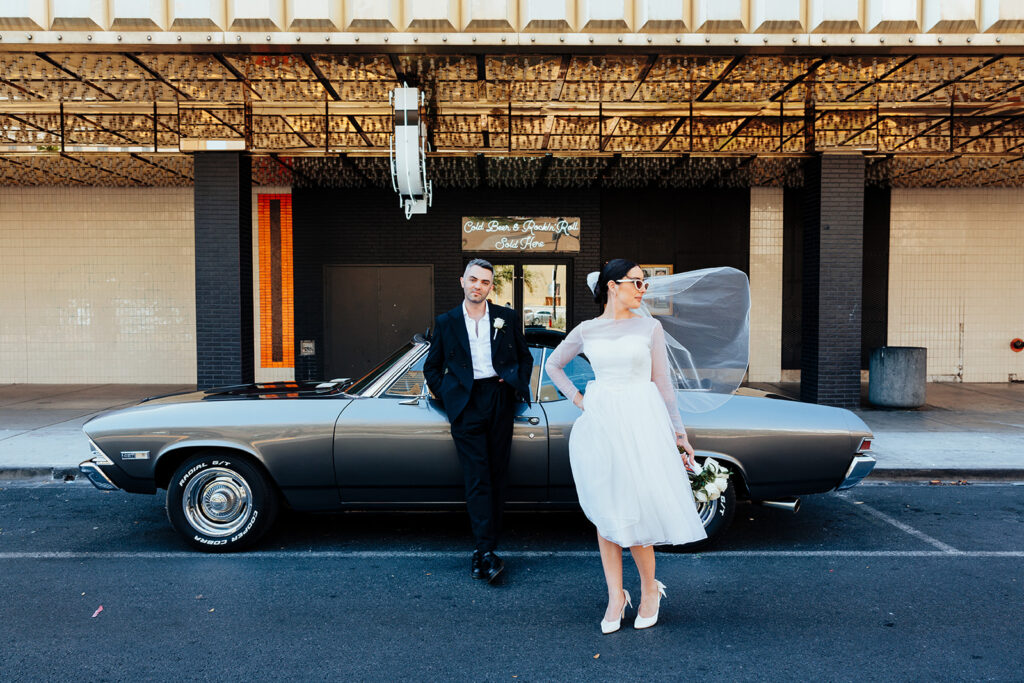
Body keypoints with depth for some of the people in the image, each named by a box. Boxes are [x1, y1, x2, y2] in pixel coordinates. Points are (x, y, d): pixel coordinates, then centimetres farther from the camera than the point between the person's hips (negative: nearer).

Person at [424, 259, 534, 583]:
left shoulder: (507, 318, 10)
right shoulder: (446, 322, 8)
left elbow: (525, 357, 19)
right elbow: (431, 368, 14)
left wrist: (518, 385, 4)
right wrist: (446, 395, 3)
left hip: (499, 399, 2)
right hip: (466, 404, -1)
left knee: (497, 474, 3)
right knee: (476, 477, -7)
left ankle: (483, 550, 12)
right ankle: (486, 551, -9)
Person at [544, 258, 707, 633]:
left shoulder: (649, 327, 4)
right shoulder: (586, 331, 6)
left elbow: (662, 382, 6)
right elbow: (552, 365, 19)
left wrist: (679, 433, 6)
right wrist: (577, 399, 7)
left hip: (641, 422, -2)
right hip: (599, 423, 2)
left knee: (634, 509, -2)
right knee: (605, 511, 6)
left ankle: (650, 589, 22)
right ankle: (616, 597, 20)